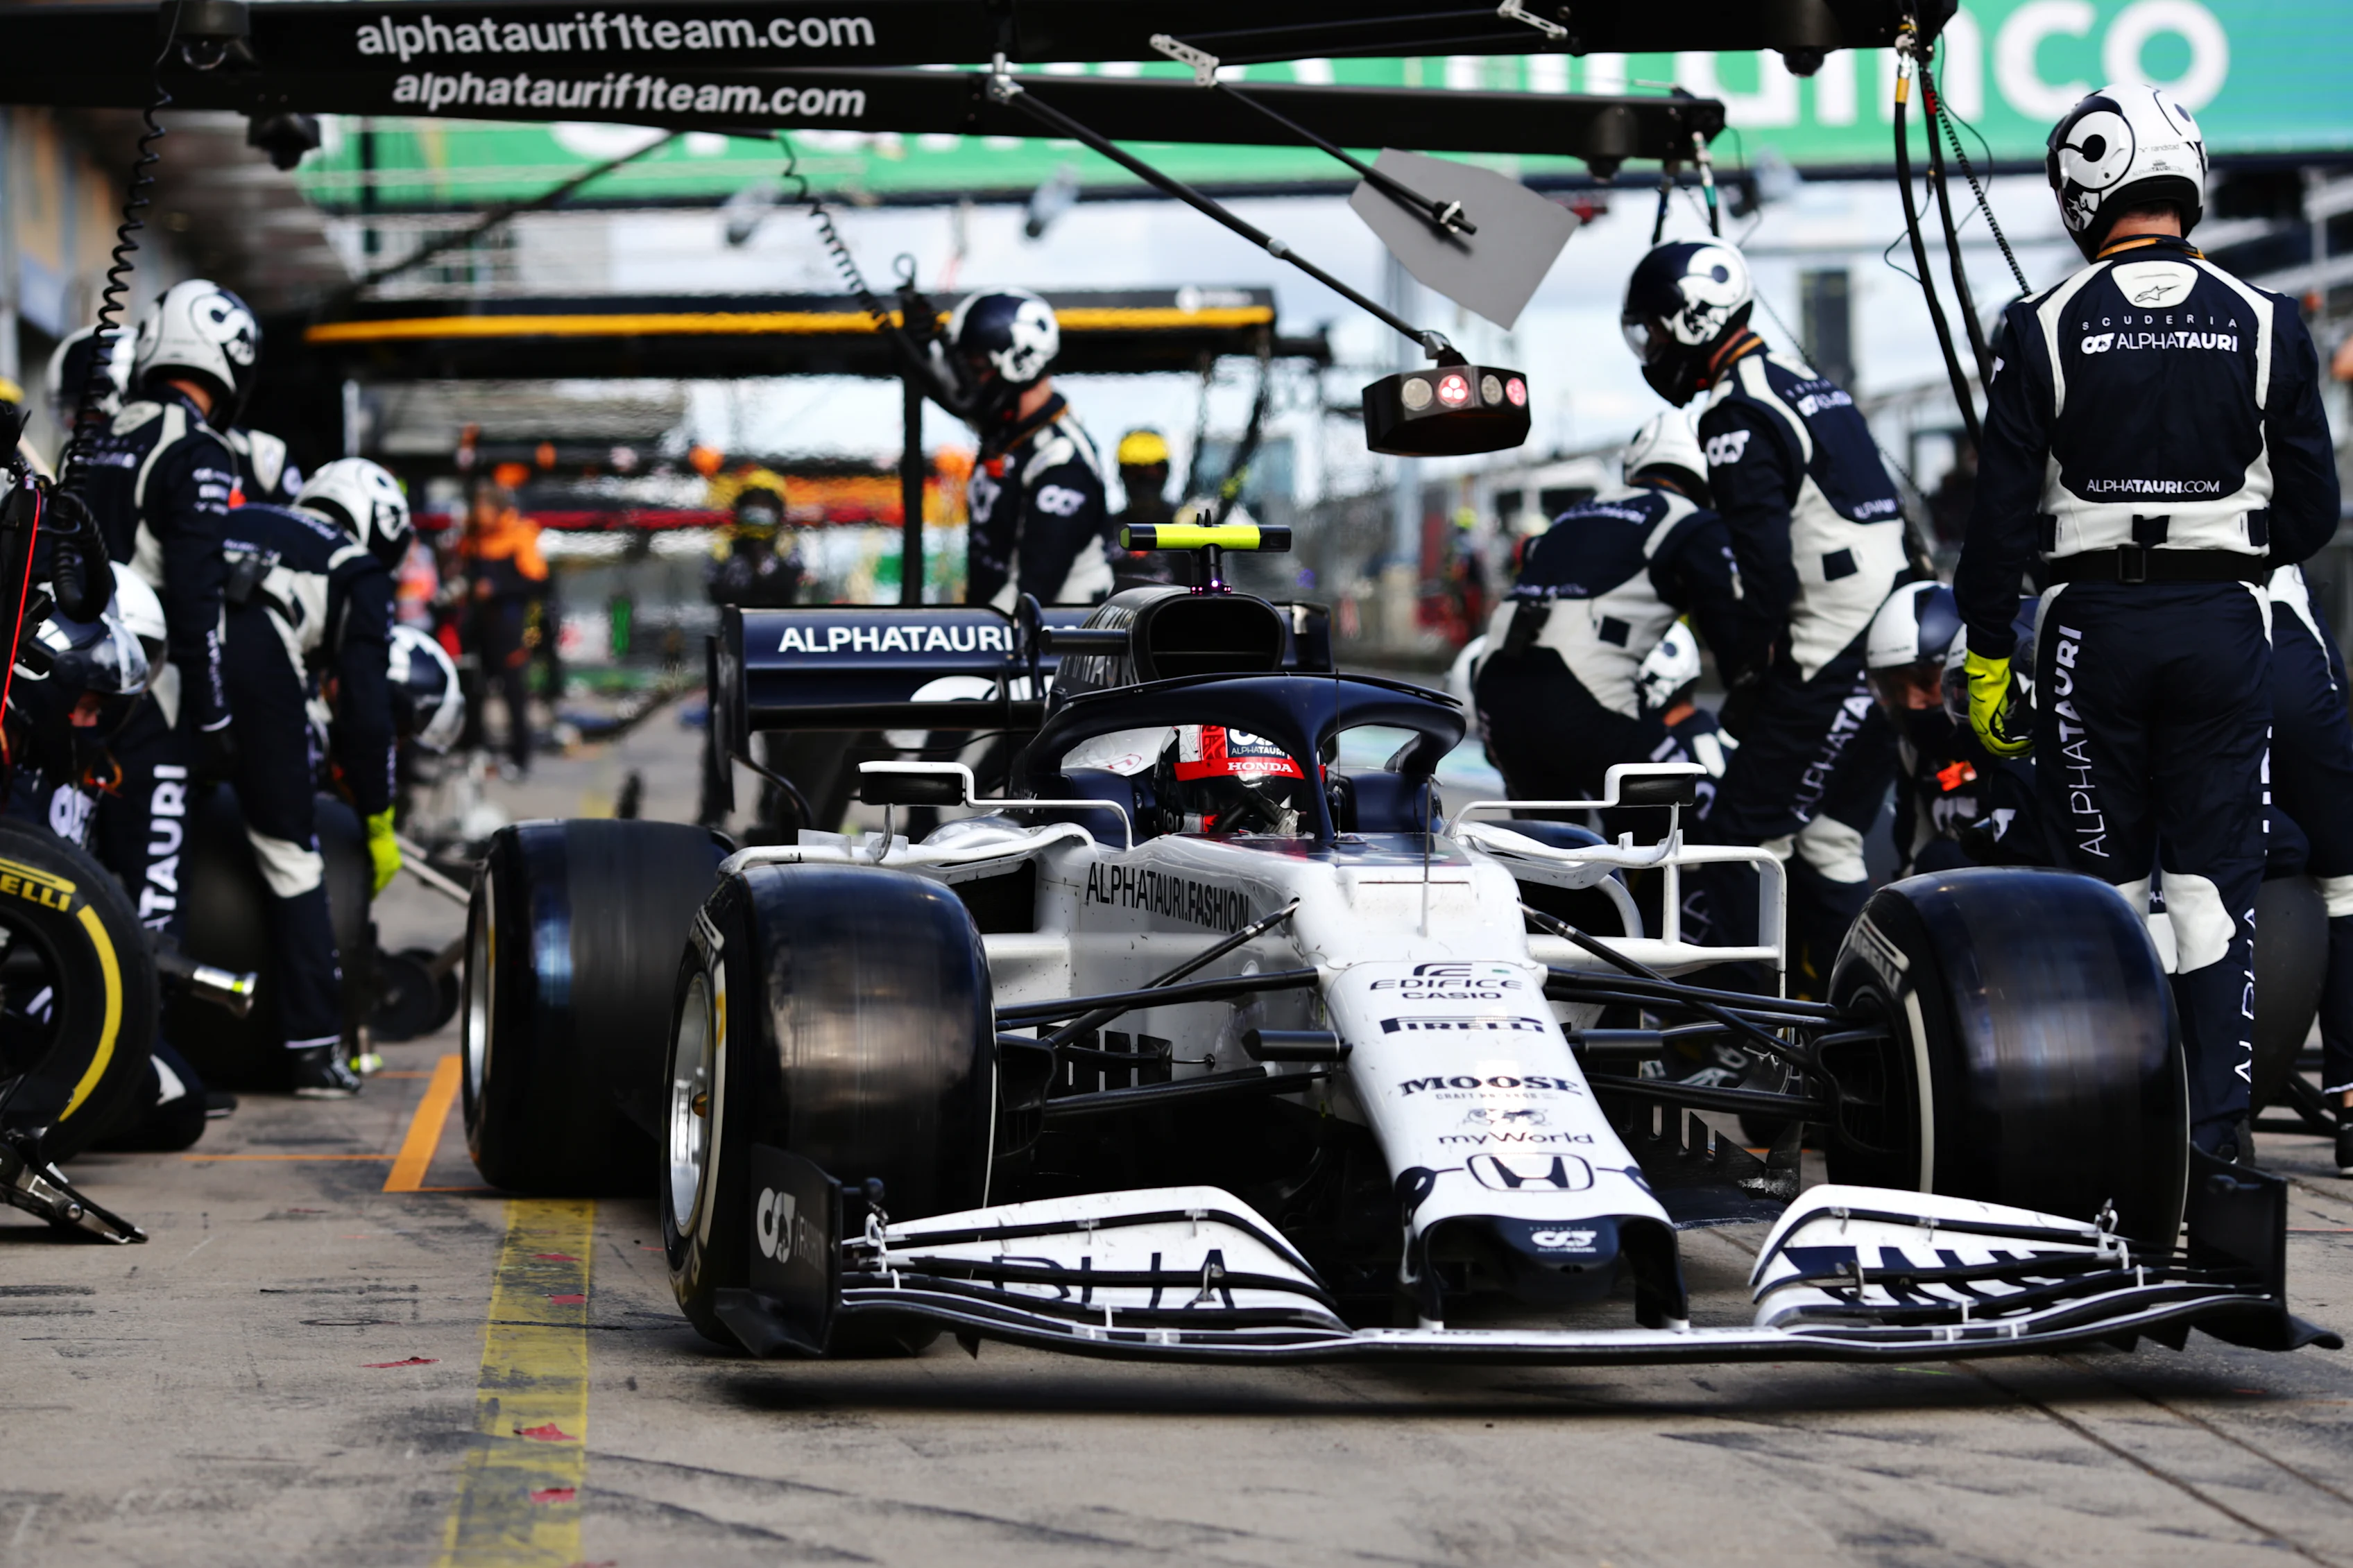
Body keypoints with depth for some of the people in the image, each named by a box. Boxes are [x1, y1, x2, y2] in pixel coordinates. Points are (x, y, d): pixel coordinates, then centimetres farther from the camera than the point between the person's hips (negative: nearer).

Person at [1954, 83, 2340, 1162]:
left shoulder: (2044, 330, -5)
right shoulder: (2265, 325, -1)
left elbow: (2000, 515, -4)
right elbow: (2313, 510, 3)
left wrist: (1987, 659, 4)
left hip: (2094, 623, -1)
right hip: (2225, 622, 1)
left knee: (2105, 880, 8)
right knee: (2214, 879, 4)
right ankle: (2219, 1124, 1)